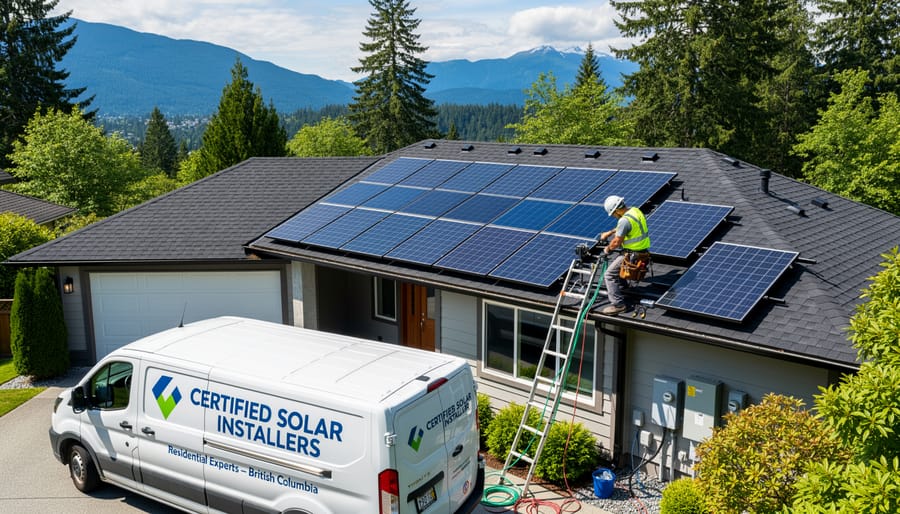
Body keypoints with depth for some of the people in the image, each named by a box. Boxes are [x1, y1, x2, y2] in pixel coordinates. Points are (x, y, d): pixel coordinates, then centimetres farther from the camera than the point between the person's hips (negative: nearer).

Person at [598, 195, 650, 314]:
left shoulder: (625, 220, -25)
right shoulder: (635, 210, 4)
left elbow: (616, 242, -20)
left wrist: (608, 249, 0)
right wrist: (609, 233, 25)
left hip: (633, 254, -10)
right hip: (644, 249, 10)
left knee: (609, 275, -7)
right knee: (615, 263, 30)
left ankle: (618, 304, -9)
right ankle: (621, 288, 40)